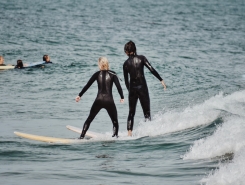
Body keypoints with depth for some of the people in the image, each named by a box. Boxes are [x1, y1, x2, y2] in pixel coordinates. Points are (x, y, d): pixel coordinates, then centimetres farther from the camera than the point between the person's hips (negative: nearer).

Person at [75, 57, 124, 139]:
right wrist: (122, 97, 2)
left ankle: (82, 136, 10)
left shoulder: (97, 74, 5)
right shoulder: (112, 74, 2)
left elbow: (87, 85, 8)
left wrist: (79, 95, 15)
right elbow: (118, 86, -6)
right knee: (115, 121, 12)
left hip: (99, 100, 1)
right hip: (109, 101, -1)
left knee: (89, 119, 15)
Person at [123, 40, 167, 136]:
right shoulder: (141, 58, -1)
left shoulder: (125, 64, 5)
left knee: (131, 112, 11)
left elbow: (126, 81, 10)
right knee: (147, 111, 5)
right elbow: (152, 69, -10)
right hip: (142, 87, -2)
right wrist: (161, 80, -6)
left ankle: (129, 132, 2)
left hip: (132, 88, 2)